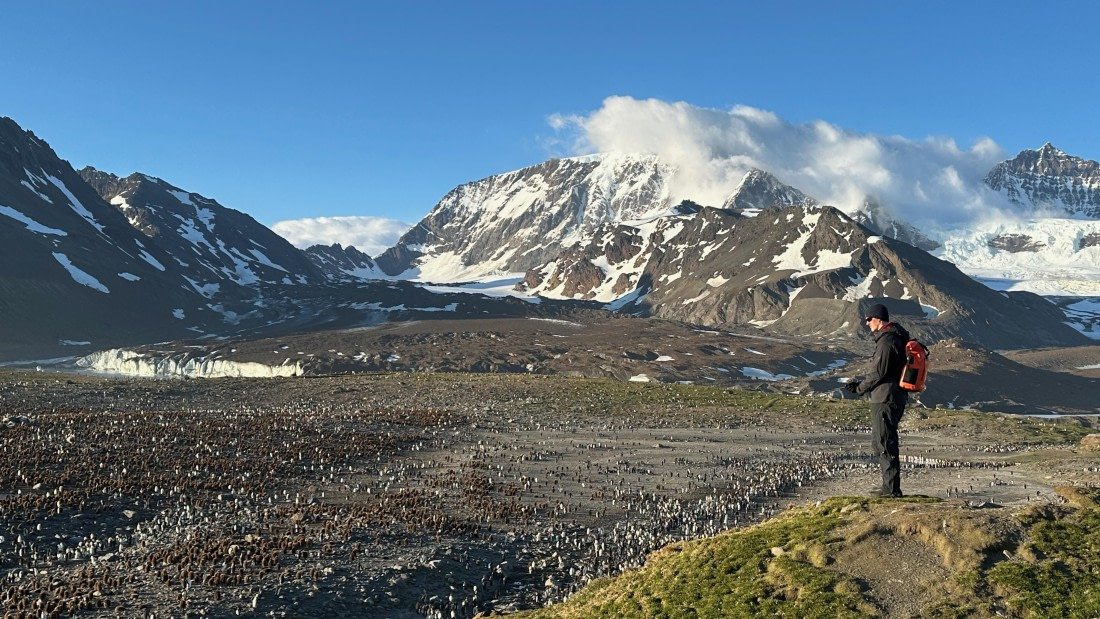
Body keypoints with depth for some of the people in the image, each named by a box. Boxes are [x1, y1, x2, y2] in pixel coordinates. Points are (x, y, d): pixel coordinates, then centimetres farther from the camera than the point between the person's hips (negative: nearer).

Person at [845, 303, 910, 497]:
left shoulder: (886, 341, -16)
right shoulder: (896, 338, 18)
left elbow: (878, 372, -18)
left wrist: (860, 388, -4)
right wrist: (861, 384, 15)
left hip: (885, 400, -11)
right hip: (896, 398, 11)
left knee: (885, 444, -6)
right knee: (880, 443, 16)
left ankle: (892, 489, -3)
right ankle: (890, 487, 20)